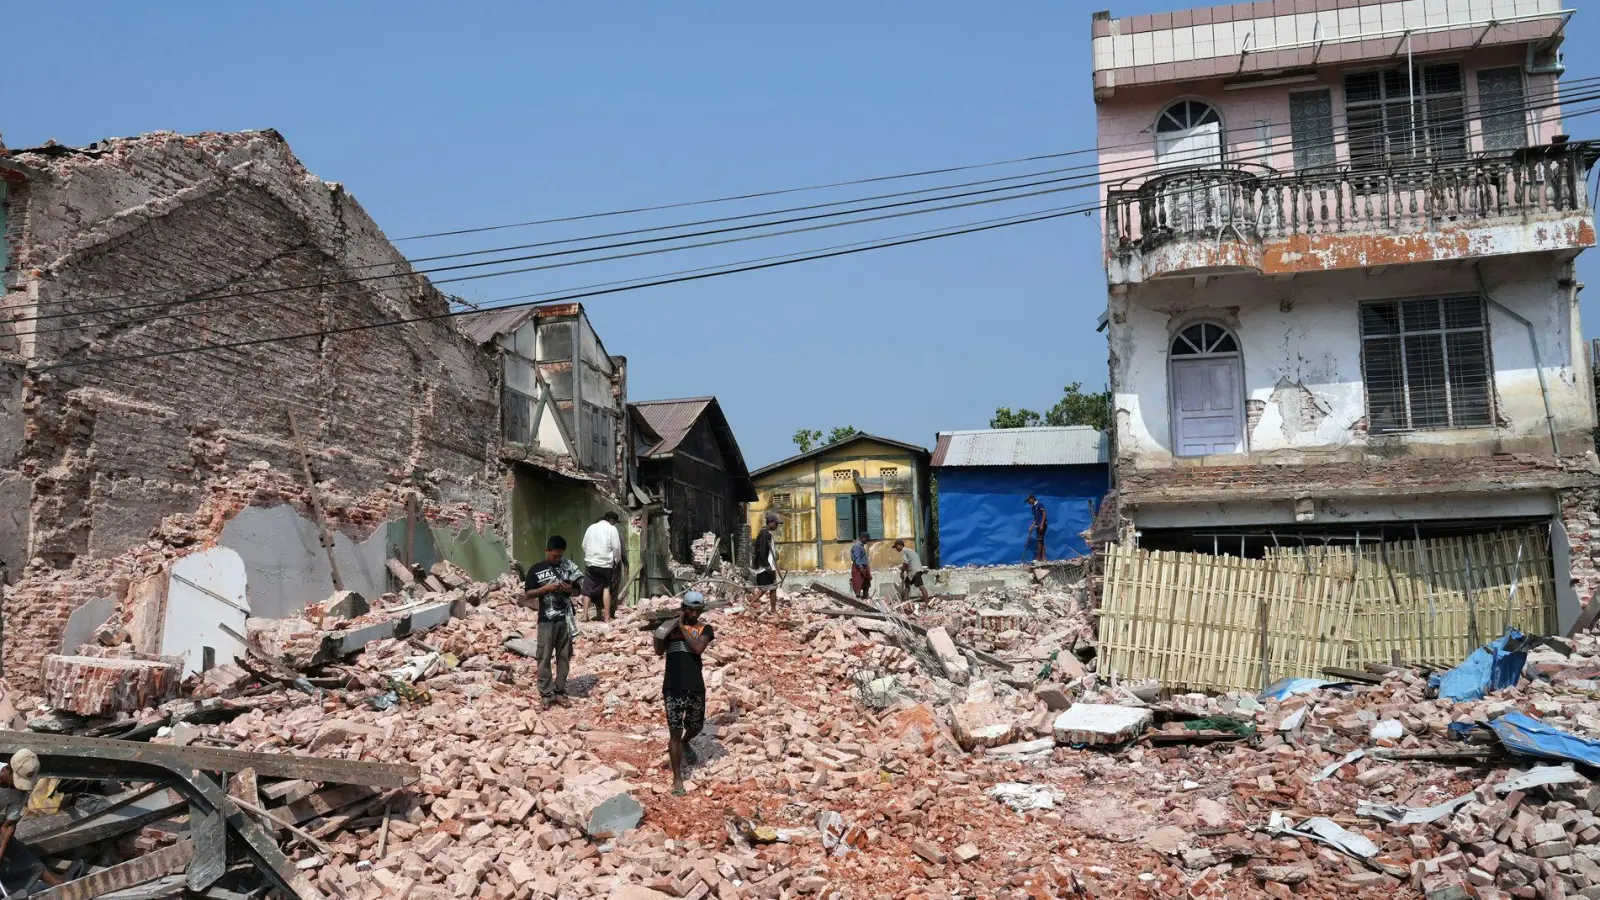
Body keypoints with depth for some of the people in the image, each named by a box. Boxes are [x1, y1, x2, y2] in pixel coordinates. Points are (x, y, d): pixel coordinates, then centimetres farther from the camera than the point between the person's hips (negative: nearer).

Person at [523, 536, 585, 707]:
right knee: (545, 658, -1)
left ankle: (560, 692, 16)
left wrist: (571, 589, -10)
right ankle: (546, 693, 6)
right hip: (547, 620, -2)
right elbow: (526, 595, -2)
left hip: (566, 619, 2)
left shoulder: (568, 566, 6)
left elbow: (579, 587, 13)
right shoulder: (536, 570, -1)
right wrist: (546, 588, -16)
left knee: (564, 657, 7)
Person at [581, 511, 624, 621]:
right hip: (606, 564, -4)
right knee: (606, 588, 3)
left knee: (588, 589, 9)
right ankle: (607, 617, 1)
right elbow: (616, 547, -8)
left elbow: (584, 545, 13)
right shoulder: (611, 529, -3)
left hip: (590, 563, 4)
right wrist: (616, 561, 5)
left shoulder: (591, 528, 12)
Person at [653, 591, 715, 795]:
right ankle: (677, 778, 5)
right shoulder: (671, 624, 5)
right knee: (675, 731, -4)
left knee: (696, 726, 19)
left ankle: (685, 744, 54)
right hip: (673, 687, -2)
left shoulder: (705, 629, 3)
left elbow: (698, 648, -16)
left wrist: (682, 627, -11)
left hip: (695, 687, 2)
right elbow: (659, 651, -1)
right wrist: (664, 632, -16)